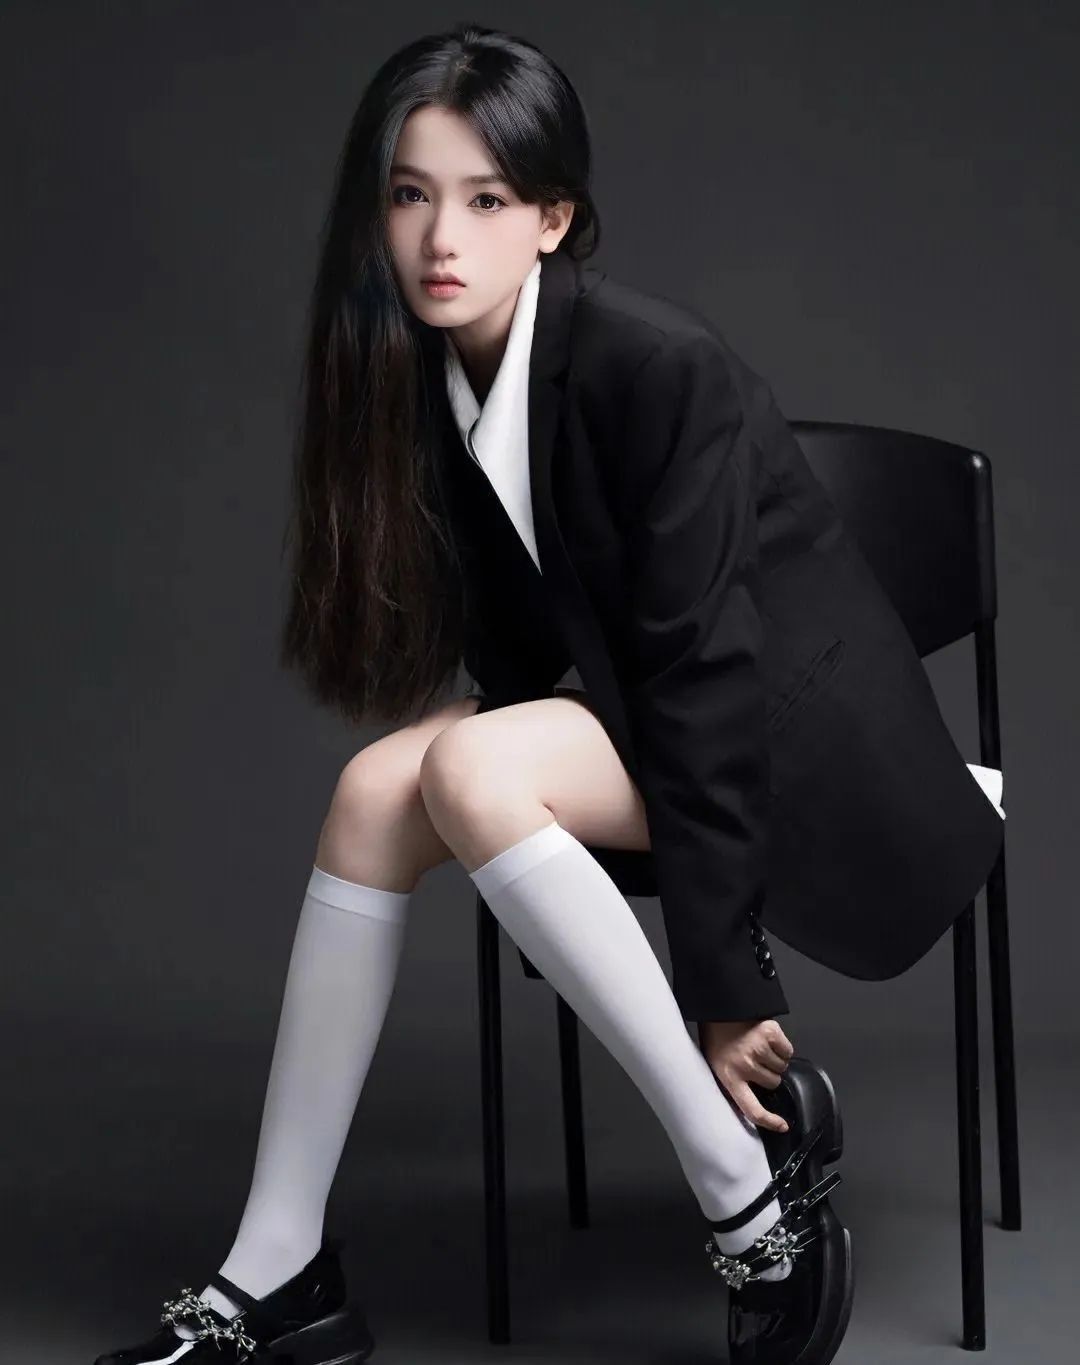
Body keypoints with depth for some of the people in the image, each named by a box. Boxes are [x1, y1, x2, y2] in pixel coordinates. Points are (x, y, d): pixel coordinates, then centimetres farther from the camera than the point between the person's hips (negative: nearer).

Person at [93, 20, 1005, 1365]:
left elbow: (708, 667, -24)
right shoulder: (418, 377, -2)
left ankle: (755, 1195, -19)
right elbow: (516, 651, 4)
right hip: (629, 715, 6)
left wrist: (720, 983, -23)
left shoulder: (658, 365, -23)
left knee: (469, 771, -30)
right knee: (379, 787, -20)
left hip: (797, 720, -6)